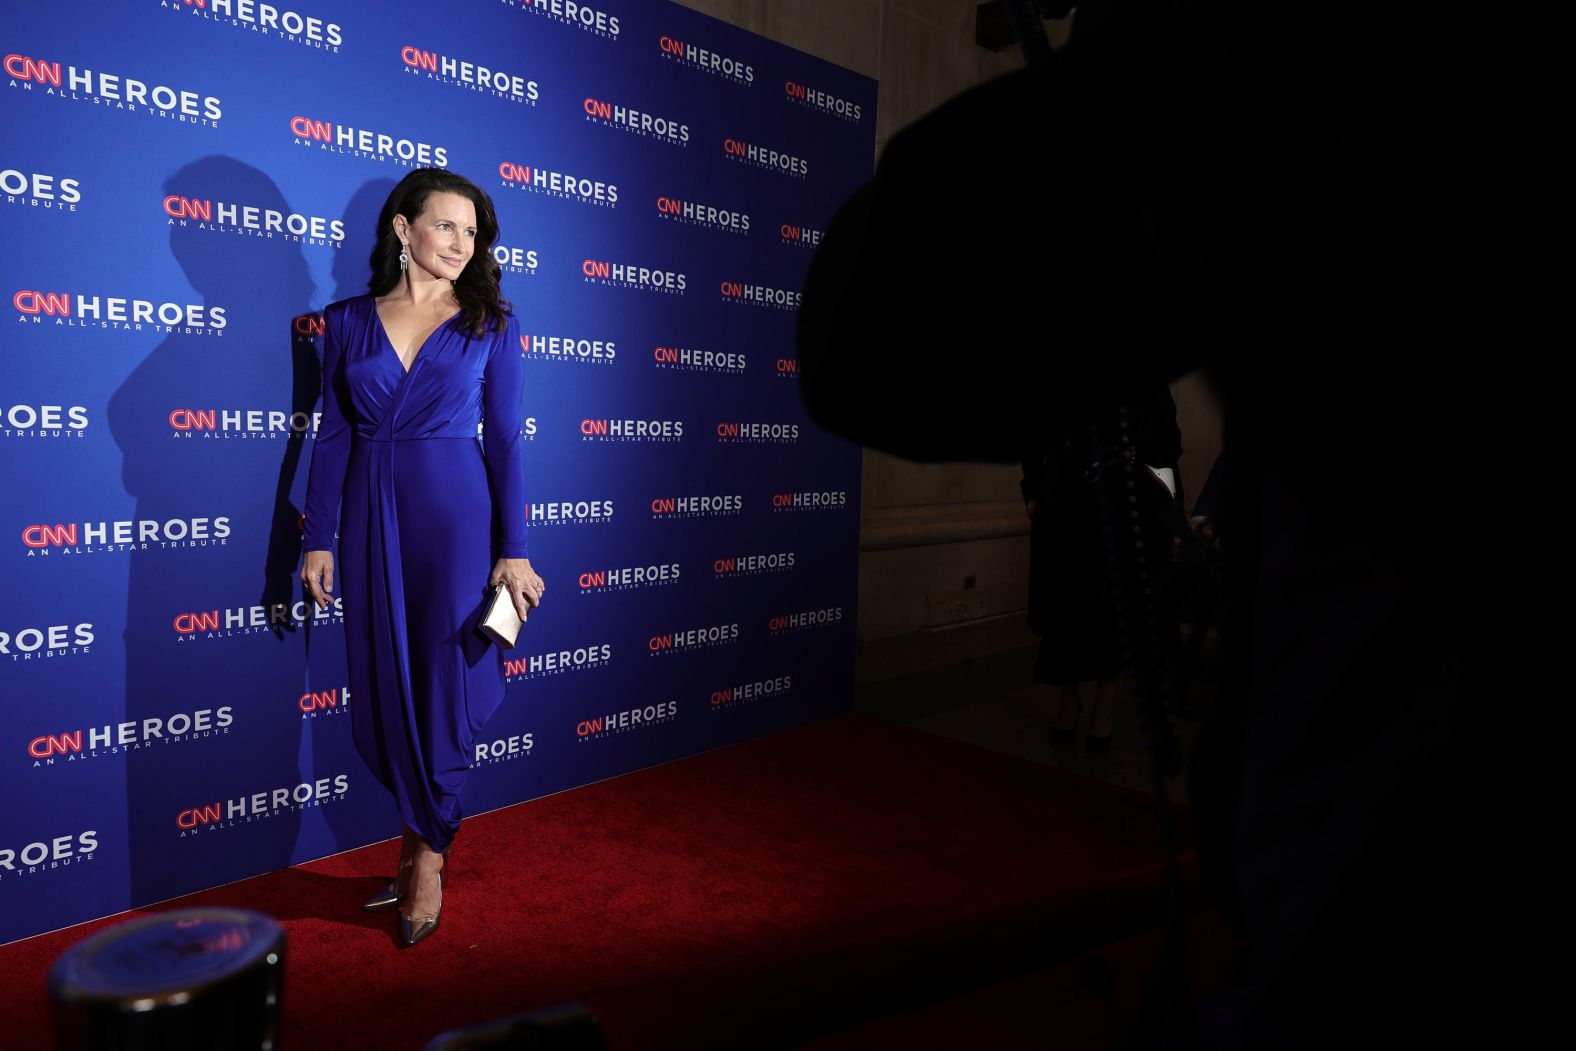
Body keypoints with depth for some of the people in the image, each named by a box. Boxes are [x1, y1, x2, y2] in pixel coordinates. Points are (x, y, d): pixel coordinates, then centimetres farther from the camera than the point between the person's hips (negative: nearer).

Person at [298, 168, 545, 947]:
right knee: (384, 687, 7)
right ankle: (426, 836, 27)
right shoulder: (349, 320, 7)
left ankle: (428, 852, 21)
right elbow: (333, 436, 7)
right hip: (370, 517, 2)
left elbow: (505, 440, 0)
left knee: (444, 684, 2)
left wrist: (513, 550, -6)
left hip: (456, 514, -2)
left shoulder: (491, 324, 3)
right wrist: (316, 539, 2)